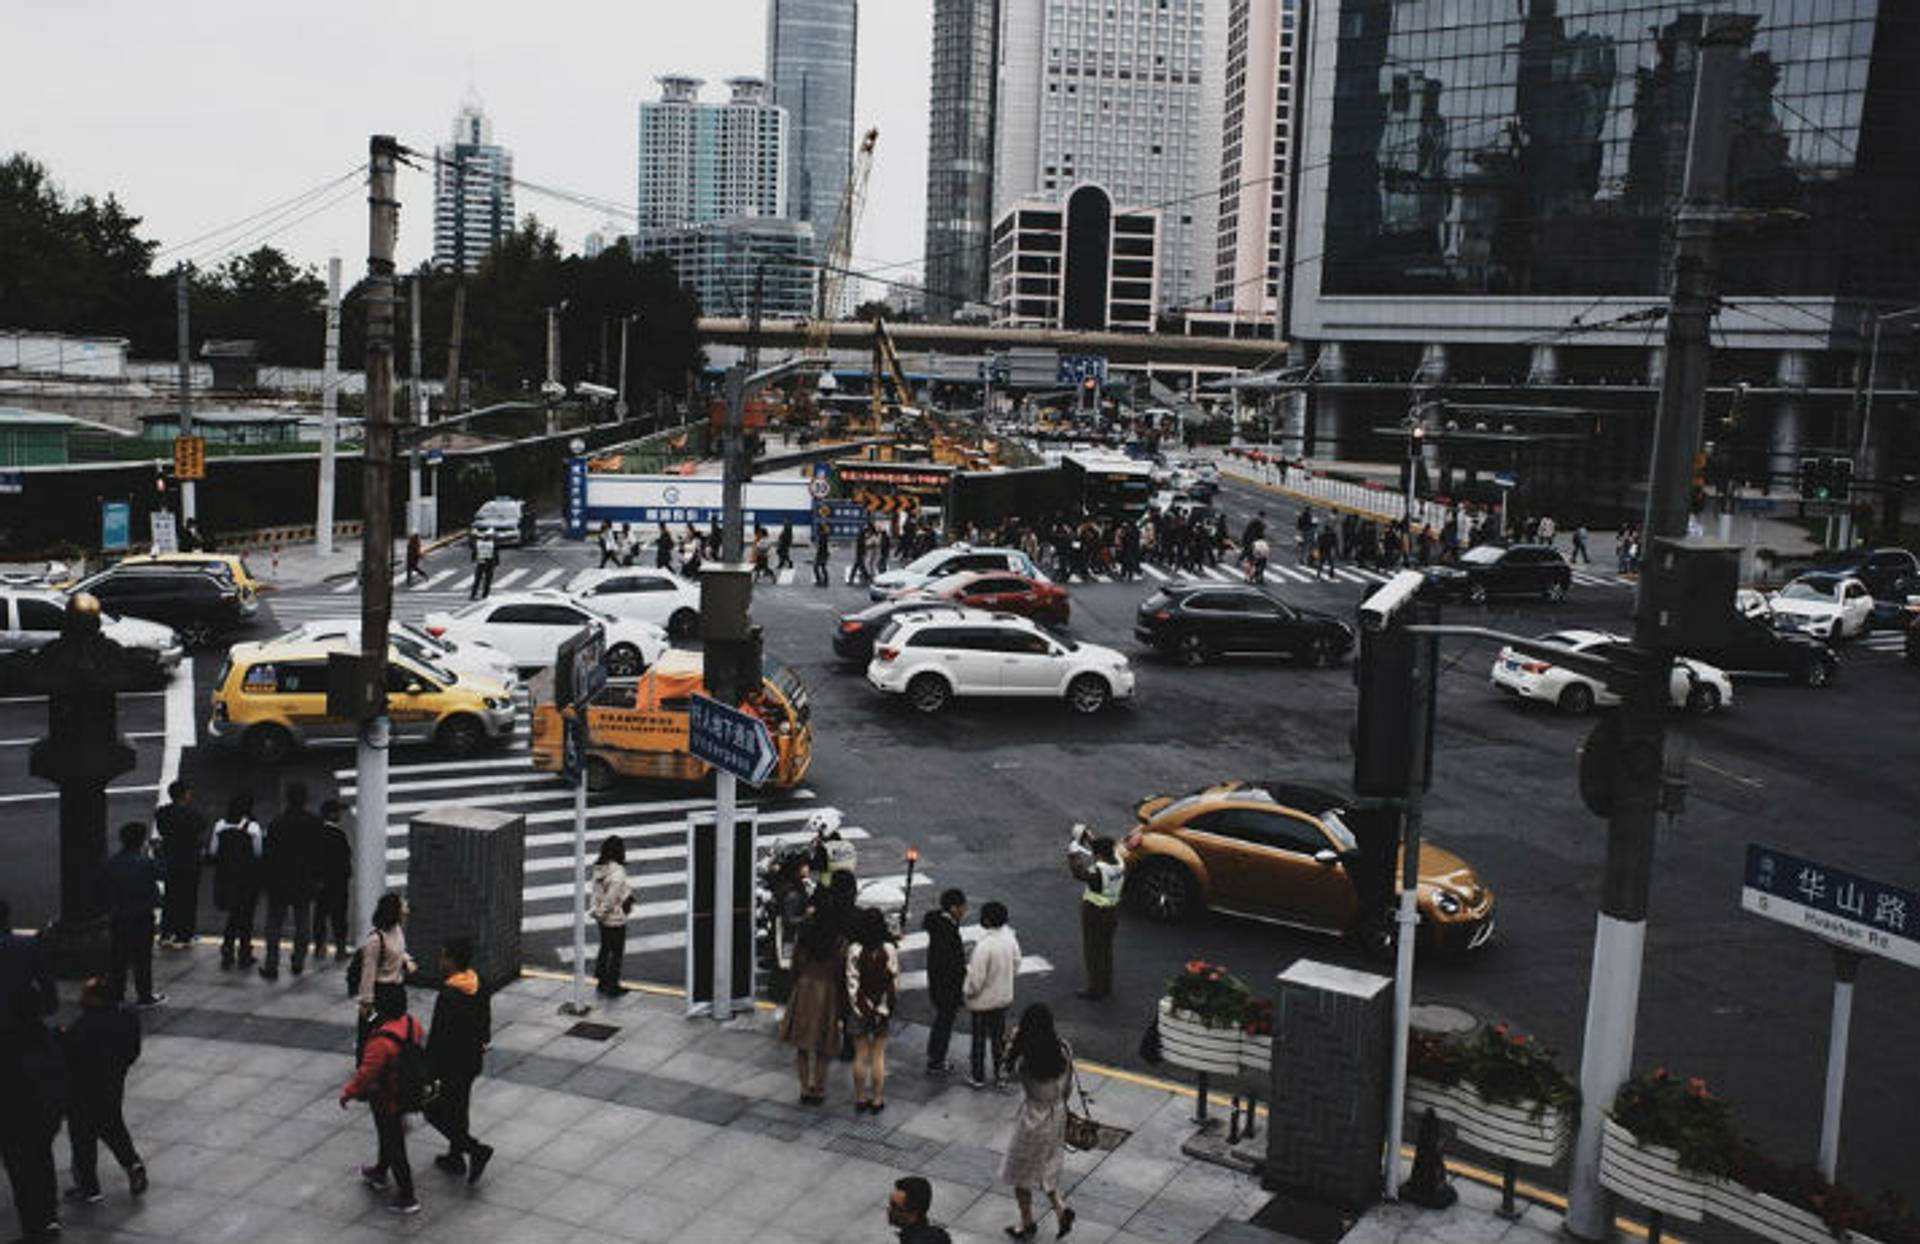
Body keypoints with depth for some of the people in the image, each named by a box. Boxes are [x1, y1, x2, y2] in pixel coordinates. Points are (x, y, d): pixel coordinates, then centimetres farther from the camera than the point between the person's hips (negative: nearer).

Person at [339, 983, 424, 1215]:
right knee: (390, 1136, 30)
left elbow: (366, 1074, -28)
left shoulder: (381, 1041, -34)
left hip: (387, 1102, -8)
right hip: (407, 1092, 8)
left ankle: (407, 1197, 17)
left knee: (393, 1146, 7)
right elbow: (419, 1048, 7)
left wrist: (348, 1093, -10)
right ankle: (380, 1172, 53)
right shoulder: (413, 1024, -10)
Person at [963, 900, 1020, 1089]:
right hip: (1004, 997, 6)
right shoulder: (1010, 938, -10)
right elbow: (1016, 966, 4)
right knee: (999, 1036, 22)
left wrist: (966, 991, -6)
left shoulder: (984, 945, -31)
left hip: (983, 1001, -6)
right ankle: (1001, 1073, 33)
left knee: (979, 1040, 13)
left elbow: (976, 979, -25)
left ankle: (977, 1077, 26)